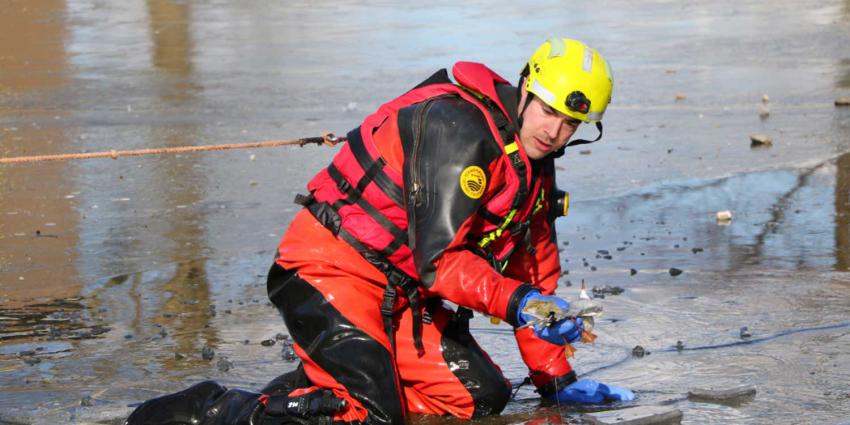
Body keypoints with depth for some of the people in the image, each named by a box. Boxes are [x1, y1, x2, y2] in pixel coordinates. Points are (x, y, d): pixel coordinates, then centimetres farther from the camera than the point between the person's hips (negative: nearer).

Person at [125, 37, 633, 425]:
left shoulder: (534, 161, 11)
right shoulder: (459, 128, -20)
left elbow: (534, 272, 18)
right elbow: (438, 258, -24)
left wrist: (555, 377, 16)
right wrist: (517, 302, -34)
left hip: (403, 291, 10)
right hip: (333, 272, -10)